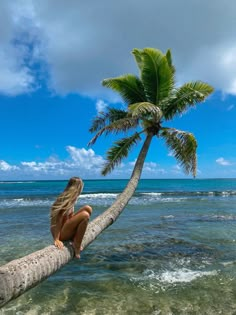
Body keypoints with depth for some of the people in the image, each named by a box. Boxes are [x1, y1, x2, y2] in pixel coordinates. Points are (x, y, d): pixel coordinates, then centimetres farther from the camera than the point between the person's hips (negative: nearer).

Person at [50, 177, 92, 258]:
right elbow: (58, 220, -22)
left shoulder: (71, 199, 7)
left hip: (66, 229, 9)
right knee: (85, 215, -26)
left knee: (87, 208, 2)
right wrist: (56, 239, -24)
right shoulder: (66, 200, -19)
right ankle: (77, 246, -11)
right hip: (61, 233, -9)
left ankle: (76, 240, 3)